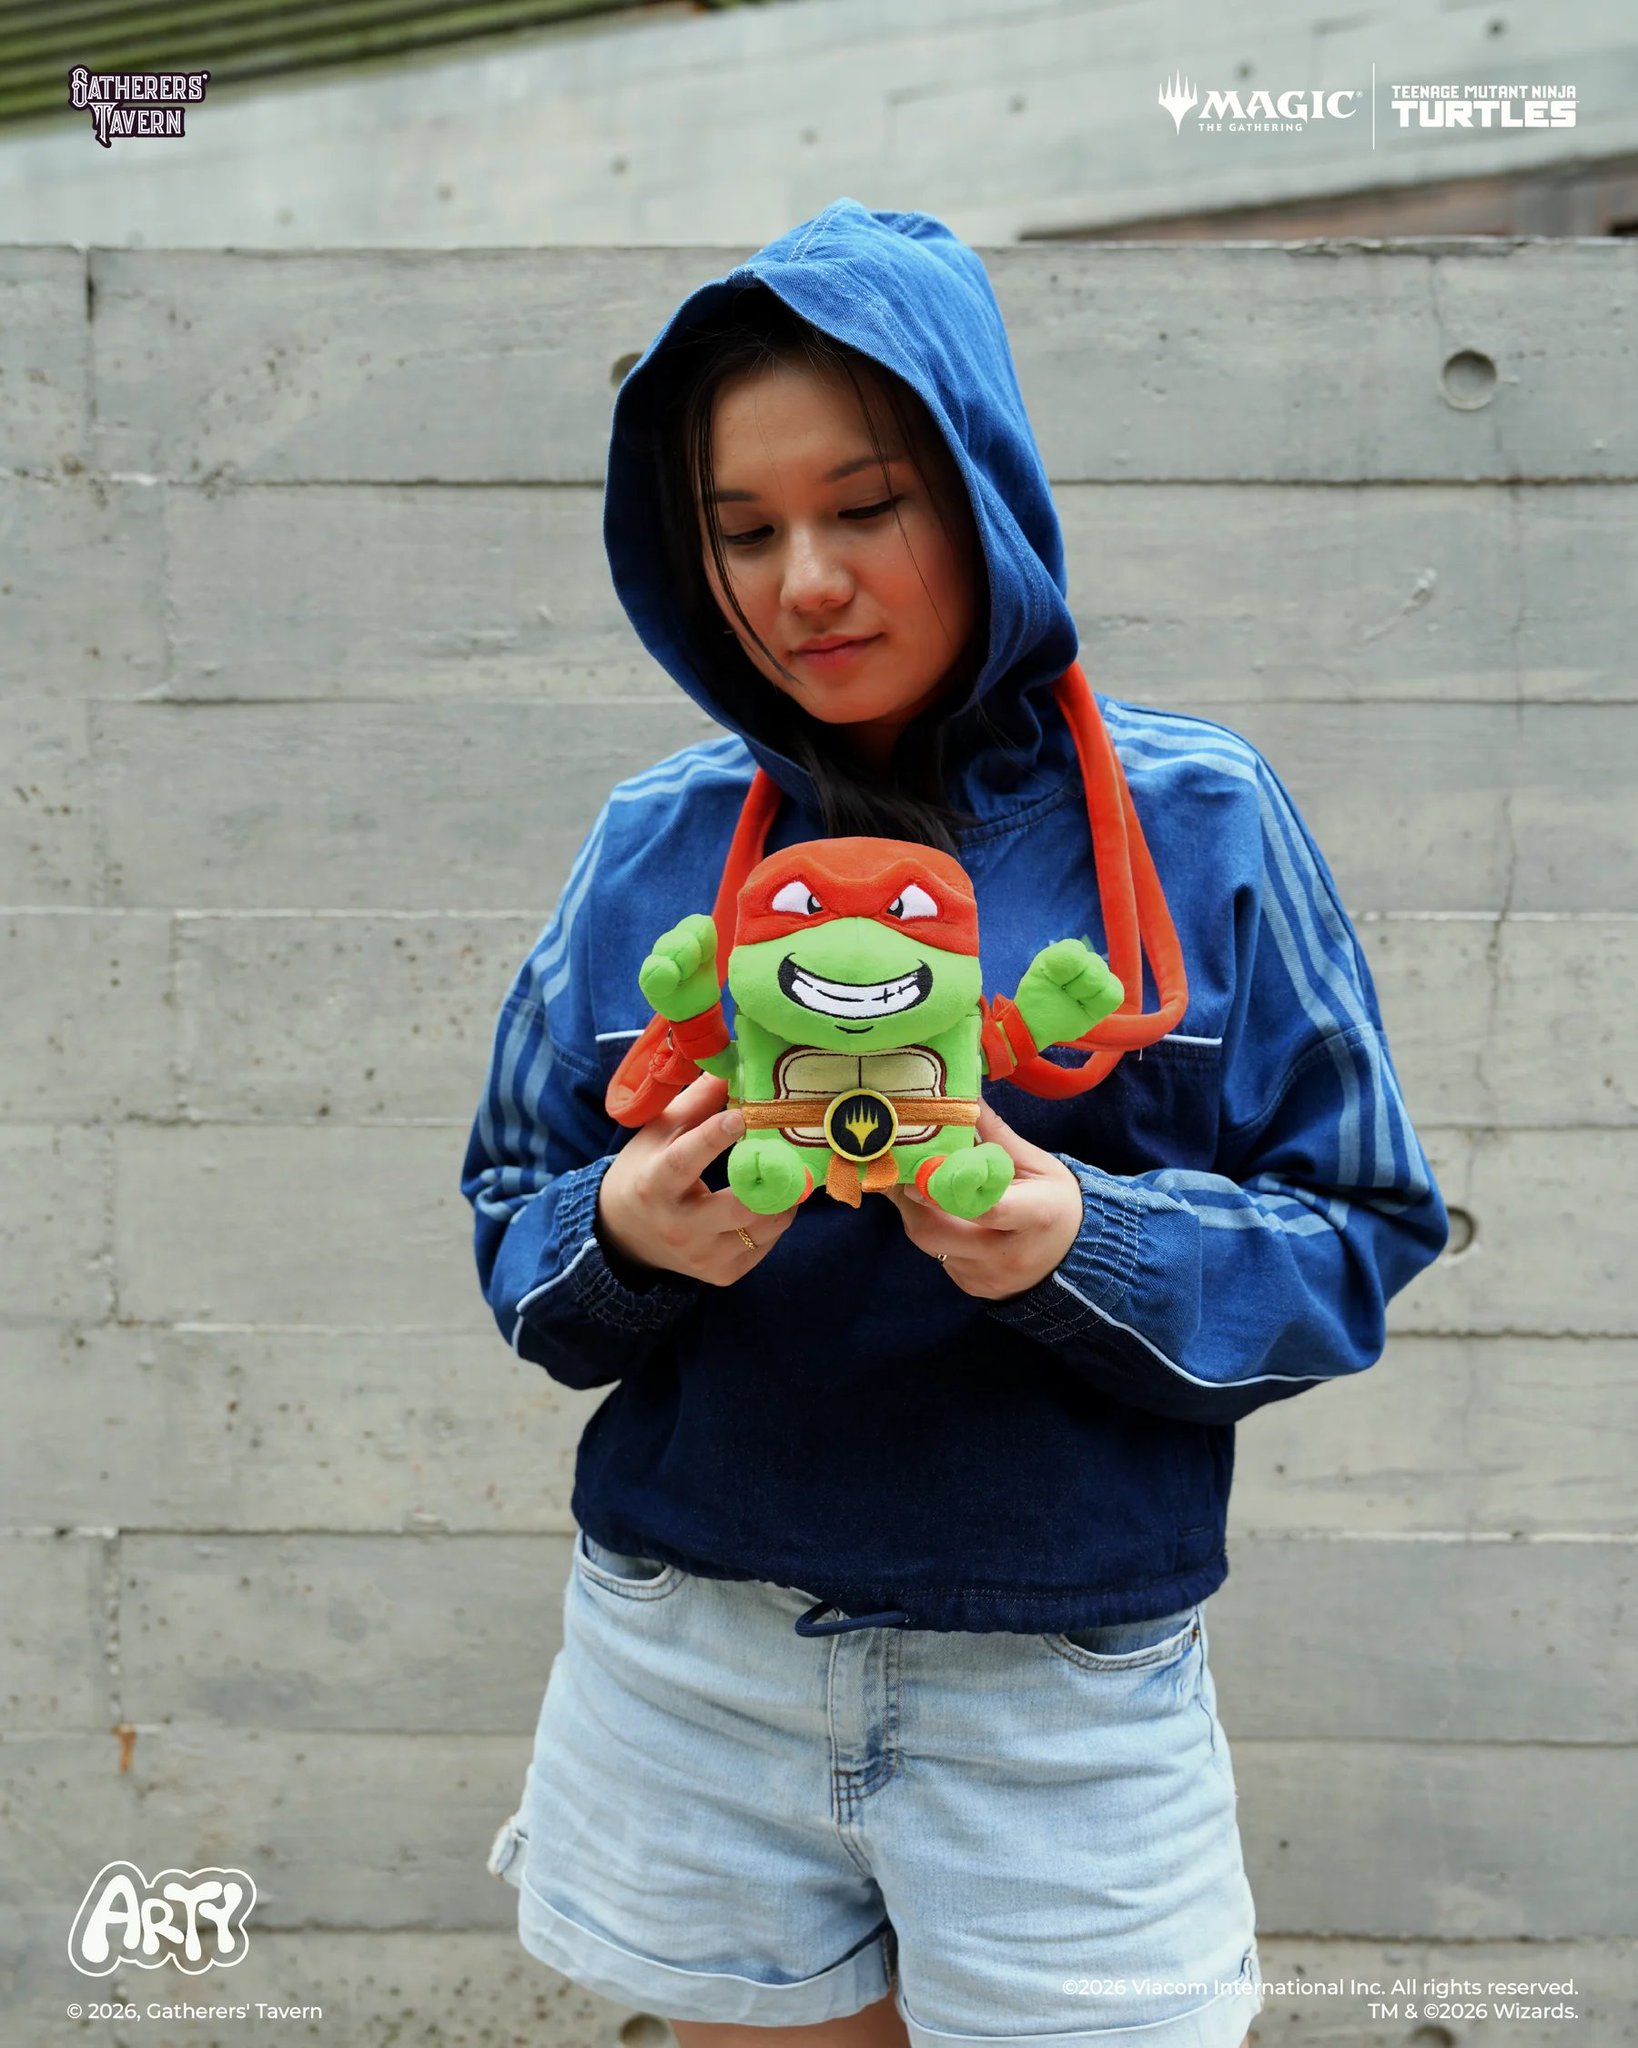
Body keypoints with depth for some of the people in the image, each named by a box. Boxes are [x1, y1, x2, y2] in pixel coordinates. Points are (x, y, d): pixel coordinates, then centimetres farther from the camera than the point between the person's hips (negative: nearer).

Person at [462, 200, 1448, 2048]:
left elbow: (1358, 1238, -3)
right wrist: (622, 1236, -17)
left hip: (1064, 1696, -1)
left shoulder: (1192, 820, -4)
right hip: (688, 1670, 2)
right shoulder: (659, 839, 2)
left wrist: (1087, 1245, -22)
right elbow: (514, 1221, 6)